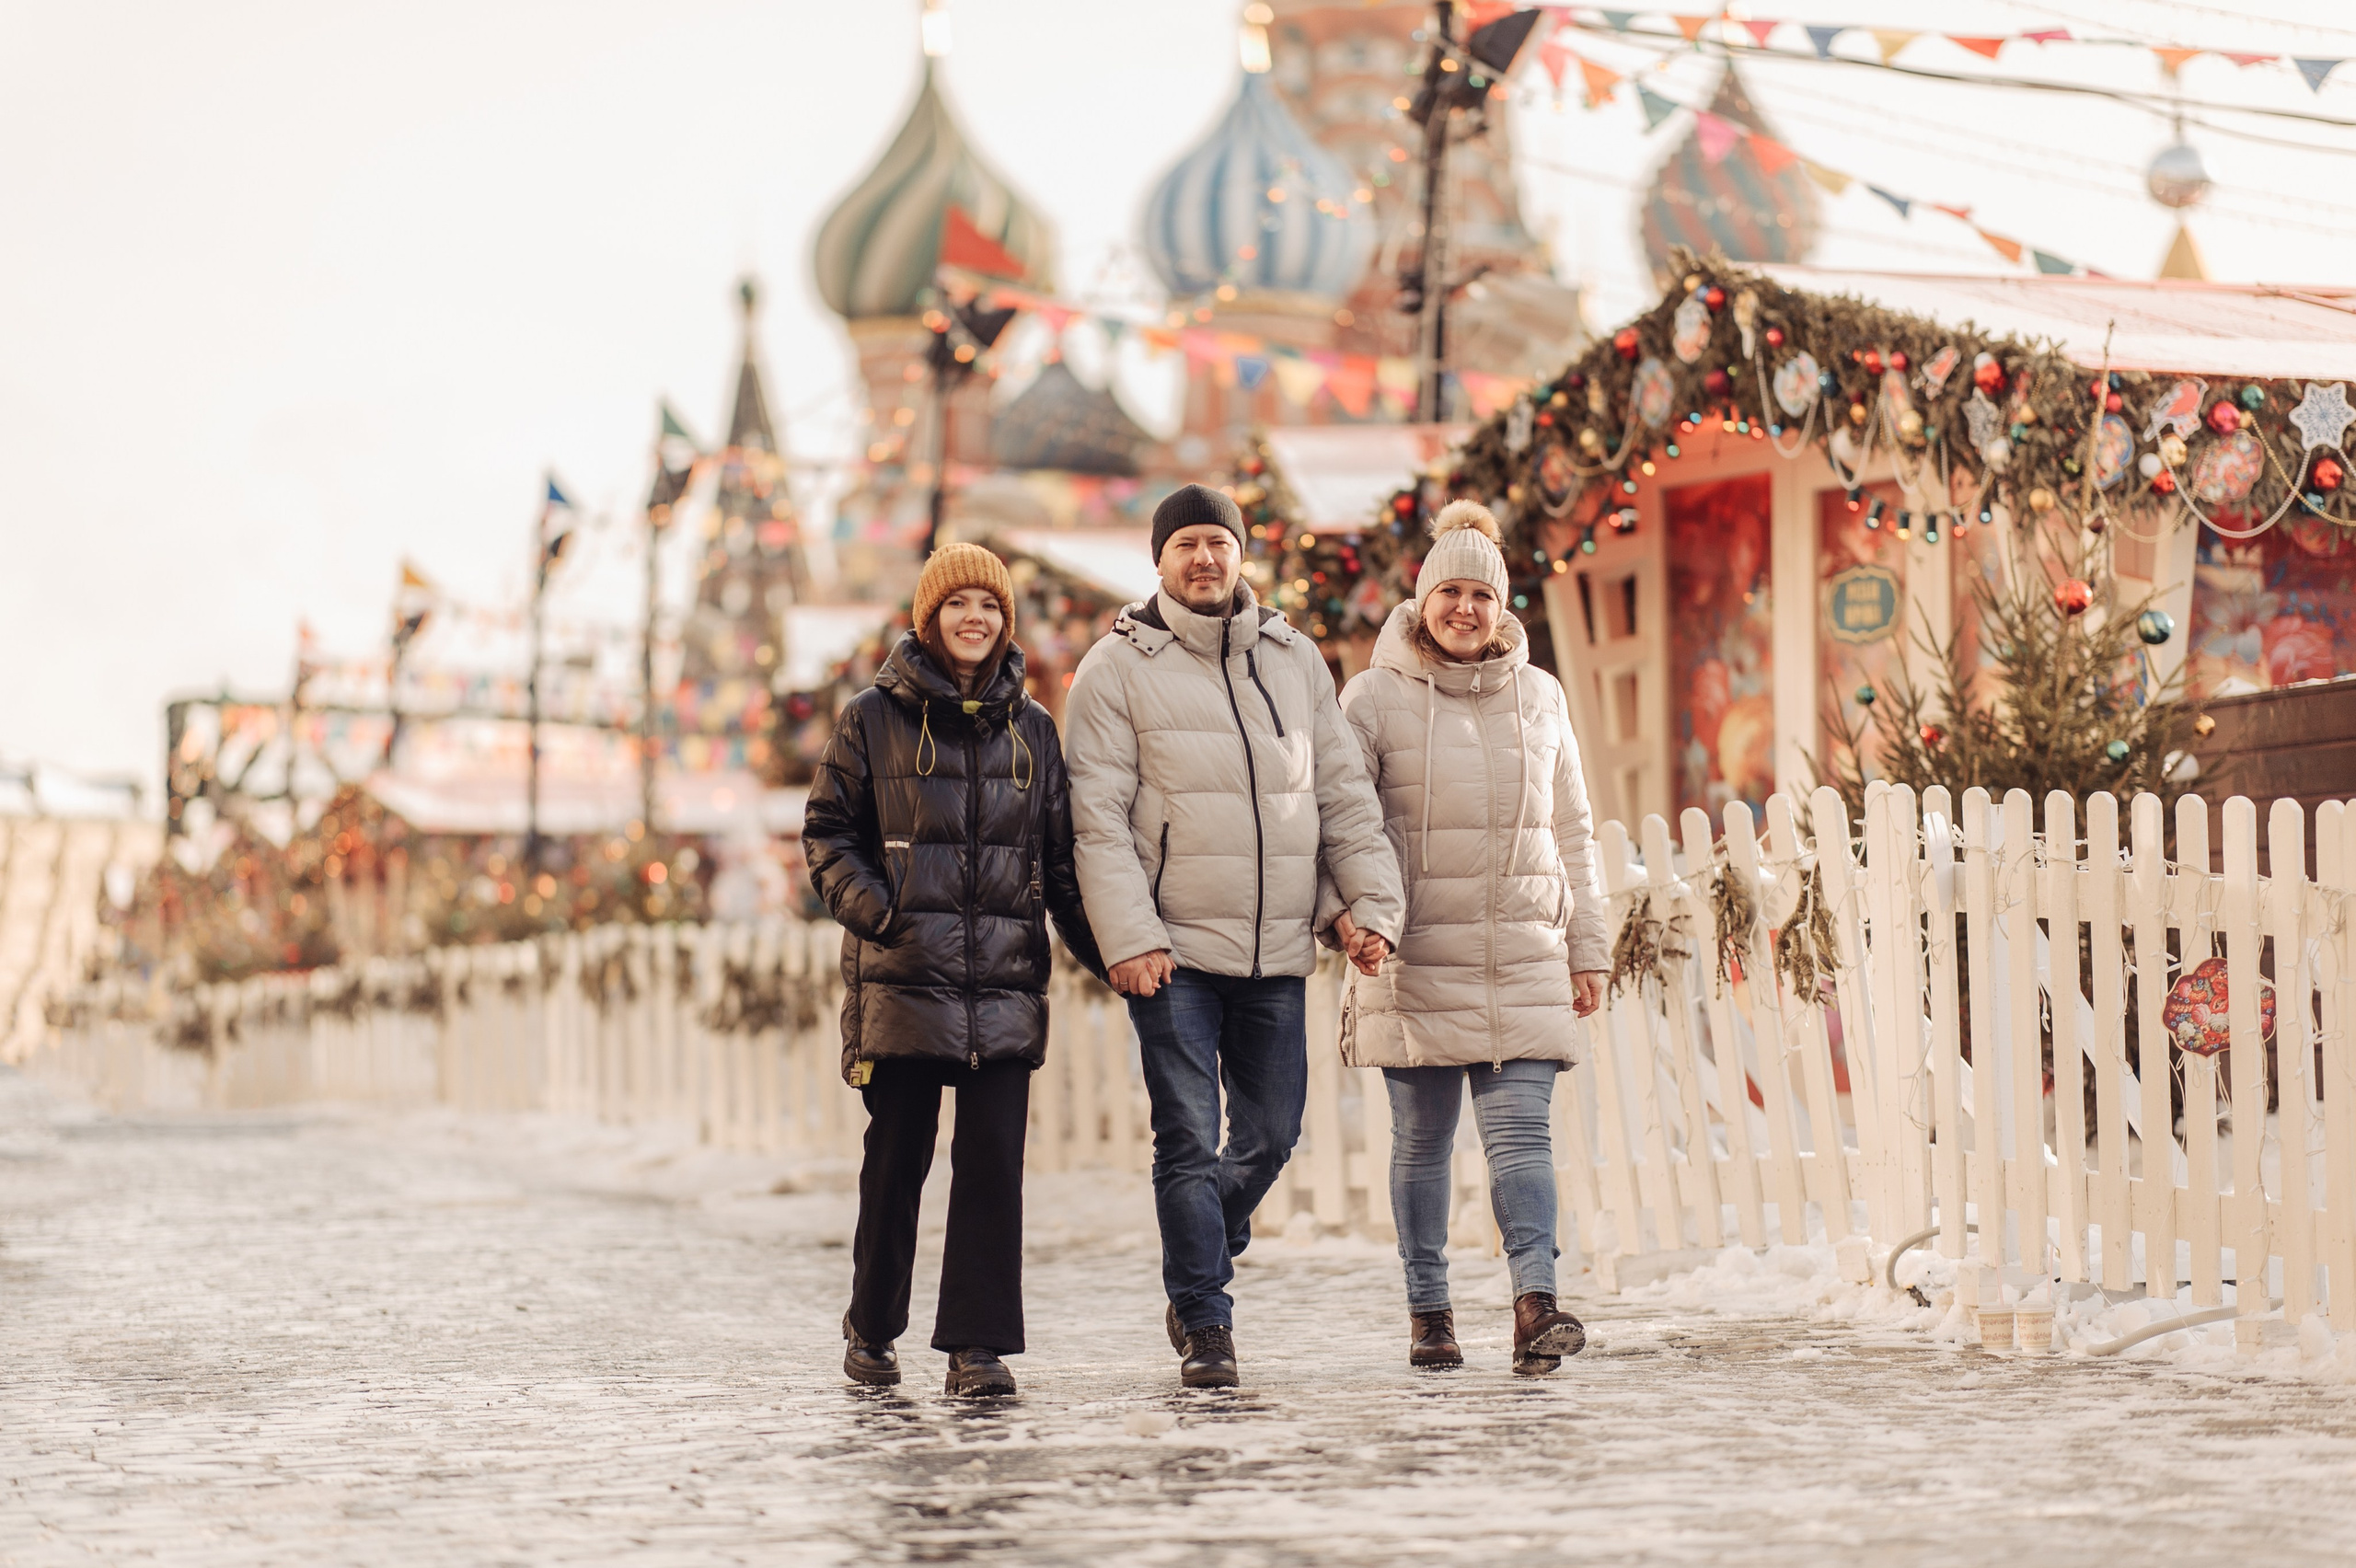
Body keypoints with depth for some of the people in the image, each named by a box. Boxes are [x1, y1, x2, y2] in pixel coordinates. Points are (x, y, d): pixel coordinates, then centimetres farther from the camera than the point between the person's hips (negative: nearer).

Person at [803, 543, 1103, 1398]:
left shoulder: (1031, 730, 13)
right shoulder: (874, 718, 5)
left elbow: (1060, 855, 15)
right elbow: (827, 831, 5)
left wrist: (1104, 951, 3)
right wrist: (868, 904, -12)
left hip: (1005, 980, 2)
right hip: (903, 976, -2)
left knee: (994, 1162, -6)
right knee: (896, 1159, 4)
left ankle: (979, 1345, -4)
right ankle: (871, 1329, 22)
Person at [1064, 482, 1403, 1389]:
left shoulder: (1296, 661, 12)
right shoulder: (1118, 668, -1)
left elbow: (1343, 795, 14)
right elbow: (1099, 815, -6)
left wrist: (1373, 903, 2)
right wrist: (1129, 937, -15)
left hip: (1277, 953, 4)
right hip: (1173, 950, -4)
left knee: (1270, 1137, 8)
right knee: (1190, 1142, -6)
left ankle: (1197, 1277, 29)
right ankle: (1205, 1324, 0)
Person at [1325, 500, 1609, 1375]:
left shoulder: (1539, 697, 11)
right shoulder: (1377, 696, 0)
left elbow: (1570, 833, 16)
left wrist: (1586, 949, 14)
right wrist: (1340, 905, -20)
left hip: (1524, 954, 2)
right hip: (1414, 957, -2)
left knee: (1521, 1131, -9)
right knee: (1422, 1140, 5)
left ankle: (1535, 1302, -17)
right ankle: (1428, 1312, 14)